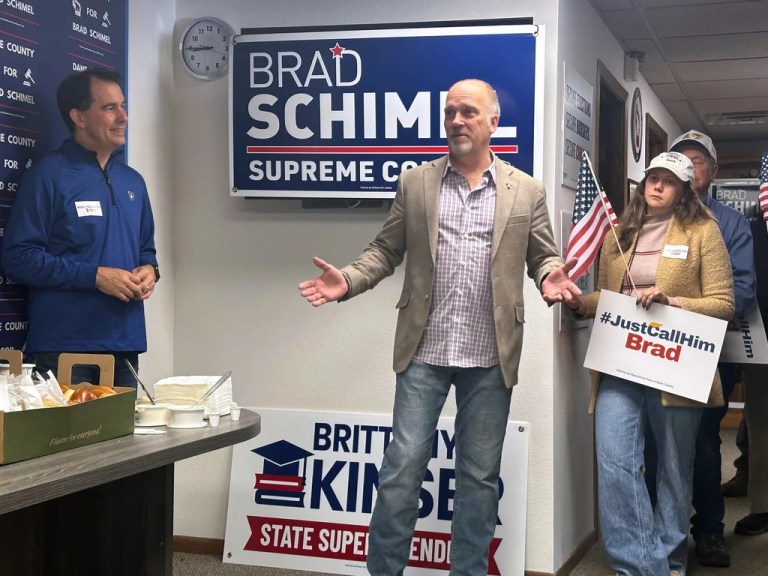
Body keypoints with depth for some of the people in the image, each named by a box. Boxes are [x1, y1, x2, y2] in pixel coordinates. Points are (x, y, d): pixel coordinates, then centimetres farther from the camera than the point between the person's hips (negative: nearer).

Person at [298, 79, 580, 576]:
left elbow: (543, 256, 9)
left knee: (480, 474, 10)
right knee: (403, 466, 1)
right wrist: (347, 281, -9)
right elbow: (386, 250, 8)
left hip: (490, 357, 0)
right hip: (424, 350, 0)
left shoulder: (527, 192, 5)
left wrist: (551, 278, -14)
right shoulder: (415, 183, 6)